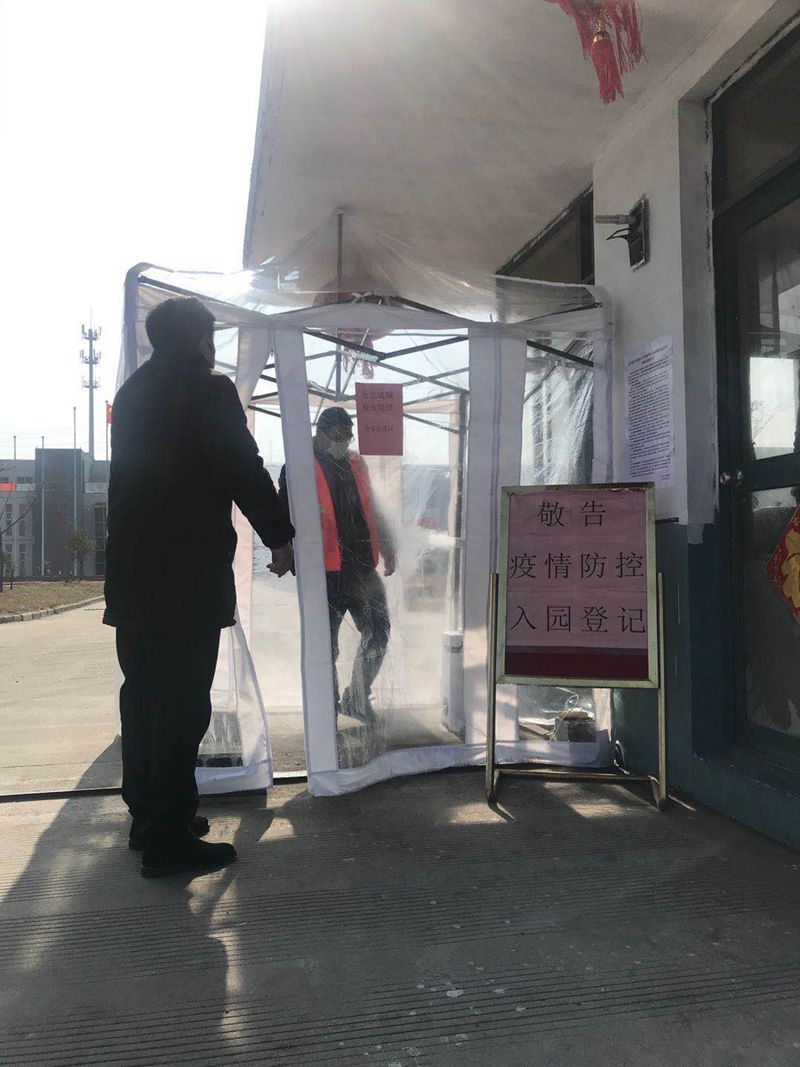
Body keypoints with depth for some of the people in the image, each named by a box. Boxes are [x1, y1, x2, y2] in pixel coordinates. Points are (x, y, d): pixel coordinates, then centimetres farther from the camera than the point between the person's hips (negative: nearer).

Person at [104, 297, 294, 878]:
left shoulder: (131, 392, 15)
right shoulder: (209, 390, -9)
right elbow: (245, 471, -12)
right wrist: (280, 536, -1)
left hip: (131, 573, 9)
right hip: (189, 574, -8)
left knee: (143, 696, 16)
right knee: (182, 704, -2)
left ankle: (148, 814, 29)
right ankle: (169, 839, 5)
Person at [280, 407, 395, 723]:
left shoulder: (356, 463, 15)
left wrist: (387, 547, 12)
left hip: (363, 567, 6)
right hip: (326, 573, -6)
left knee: (378, 633, 8)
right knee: (326, 646, 4)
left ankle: (357, 700, 26)